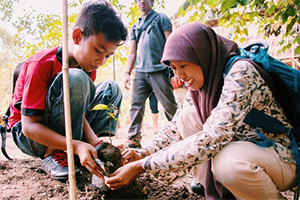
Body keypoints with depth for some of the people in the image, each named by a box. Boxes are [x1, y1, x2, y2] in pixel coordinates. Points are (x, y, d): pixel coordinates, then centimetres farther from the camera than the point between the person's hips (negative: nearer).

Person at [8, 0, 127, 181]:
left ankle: (96, 153, -13)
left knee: (111, 89, -2)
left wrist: (95, 142, -29)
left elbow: (79, 112, -9)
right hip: (27, 136, -7)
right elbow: (29, 125, -29)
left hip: (66, 132, 7)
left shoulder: (89, 67, -3)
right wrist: (77, 145, -41)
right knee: (75, 79, -32)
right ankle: (53, 154, -21)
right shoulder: (41, 65, -25)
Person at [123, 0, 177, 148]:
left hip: (159, 70, -4)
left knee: (169, 106, -3)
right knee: (136, 105, -3)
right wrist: (127, 72, 8)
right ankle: (133, 138, 1)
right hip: (140, 72, 5)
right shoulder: (135, 27, 24)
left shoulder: (161, 18, 11)